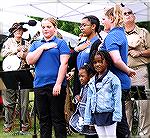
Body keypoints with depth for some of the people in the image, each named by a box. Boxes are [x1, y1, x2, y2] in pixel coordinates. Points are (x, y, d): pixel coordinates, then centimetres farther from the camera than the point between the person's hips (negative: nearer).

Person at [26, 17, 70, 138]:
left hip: (55, 86, -4)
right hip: (39, 86, 4)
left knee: (58, 119, 0)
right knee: (43, 119, 10)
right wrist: (43, 47, -5)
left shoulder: (60, 43, 2)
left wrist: (58, 84, -15)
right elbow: (30, 61, 3)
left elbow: (64, 63, -7)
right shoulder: (36, 44, 16)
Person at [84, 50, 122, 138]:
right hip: (96, 116, 5)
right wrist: (88, 119, 11)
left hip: (109, 115, -5)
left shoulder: (113, 79, -6)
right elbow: (89, 100, 14)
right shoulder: (92, 81, 12)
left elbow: (117, 99, -9)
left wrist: (116, 116, -15)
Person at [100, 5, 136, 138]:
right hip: (123, 82, 9)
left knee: (119, 122, -3)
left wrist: (128, 70, -12)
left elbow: (116, 60, -26)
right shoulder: (121, 33, 14)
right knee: (121, 120, 14)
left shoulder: (111, 36, -15)